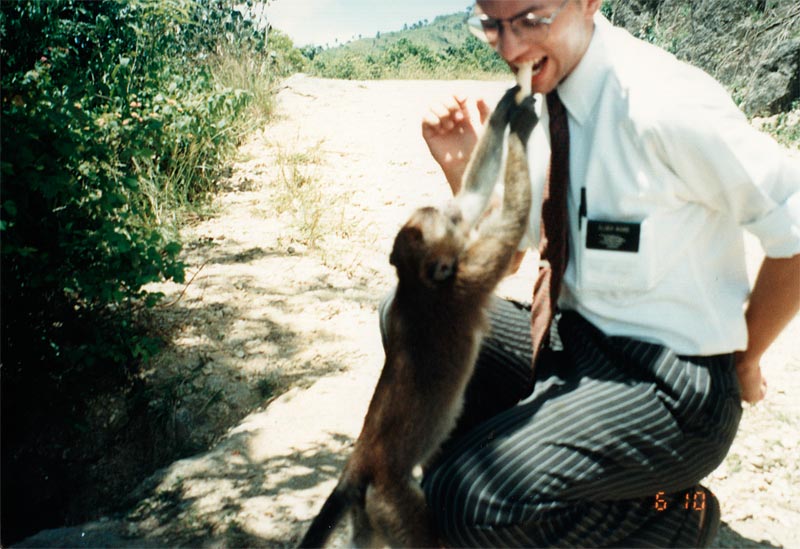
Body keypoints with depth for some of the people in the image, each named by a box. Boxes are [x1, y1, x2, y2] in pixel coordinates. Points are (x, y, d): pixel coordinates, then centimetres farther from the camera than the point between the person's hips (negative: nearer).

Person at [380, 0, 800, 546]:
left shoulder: (664, 105, -22)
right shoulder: (539, 100, 2)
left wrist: (744, 360, -2)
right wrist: (464, 170, -9)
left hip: (668, 386, -7)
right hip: (574, 336, 7)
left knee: (461, 500, -21)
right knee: (410, 313, -1)